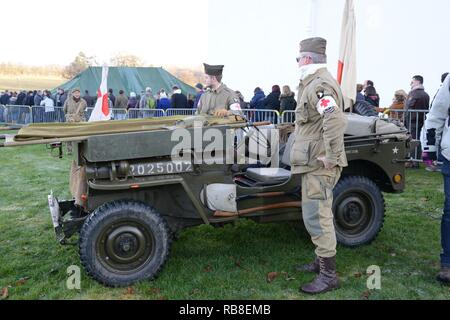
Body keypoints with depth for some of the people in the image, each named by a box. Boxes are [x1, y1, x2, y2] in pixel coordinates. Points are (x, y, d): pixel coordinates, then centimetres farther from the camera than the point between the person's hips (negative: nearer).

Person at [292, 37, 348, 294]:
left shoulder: (319, 84, -17)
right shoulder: (315, 82, 16)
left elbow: (334, 120, -33)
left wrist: (332, 156, -26)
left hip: (319, 164, -11)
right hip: (315, 161, 11)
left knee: (316, 217, -6)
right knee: (319, 215, 19)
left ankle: (329, 275, 4)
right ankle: (322, 261, 33)